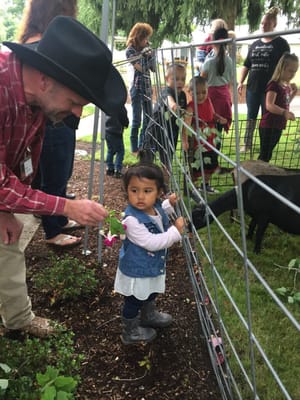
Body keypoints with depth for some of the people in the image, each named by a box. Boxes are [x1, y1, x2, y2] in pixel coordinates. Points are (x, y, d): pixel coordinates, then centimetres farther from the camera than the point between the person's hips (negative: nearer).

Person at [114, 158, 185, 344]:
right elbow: (152, 242, -36)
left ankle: (149, 315, 60)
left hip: (154, 266, 8)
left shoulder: (156, 207, -12)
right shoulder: (132, 220, -36)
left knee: (151, 294, 33)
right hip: (136, 270, -8)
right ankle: (130, 331, 39)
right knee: (133, 301, 16)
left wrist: (170, 204, 1)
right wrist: (176, 232, -33)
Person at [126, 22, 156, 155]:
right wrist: (146, 54, -5)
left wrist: (151, 54, -4)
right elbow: (141, 68, -12)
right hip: (136, 87, -6)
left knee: (148, 119, 8)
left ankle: (143, 146, 19)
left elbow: (153, 68, 9)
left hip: (147, 87, 6)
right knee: (136, 120, -3)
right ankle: (134, 149, 6)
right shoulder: (130, 51, -6)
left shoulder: (145, 48, 11)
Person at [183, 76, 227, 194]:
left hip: (210, 141, 7)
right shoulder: (191, 107, -21)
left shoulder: (208, 101, 0)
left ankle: (206, 185, 42)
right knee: (195, 166, 0)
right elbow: (186, 124, -34)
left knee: (211, 164, 20)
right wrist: (185, 141, -46)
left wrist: (219, 119, -2)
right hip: (197, 142, -7)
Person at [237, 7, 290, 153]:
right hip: (252, 87, 4)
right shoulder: (254, 44, 13)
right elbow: (246, 65, 16)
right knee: (251, 117, 9)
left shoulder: (281, 43, 0)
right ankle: (247, 144, 18)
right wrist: (240, 82, 8)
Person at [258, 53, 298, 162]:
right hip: (268, 126, -9)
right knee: (264, 156, -5)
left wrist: (294, 92, 10)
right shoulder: (274, 85, -16)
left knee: (268, 155, 16)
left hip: (278, 126, 9)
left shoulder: (286, 86, 11)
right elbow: (269, 105, -30)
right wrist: (284, 112, -44)